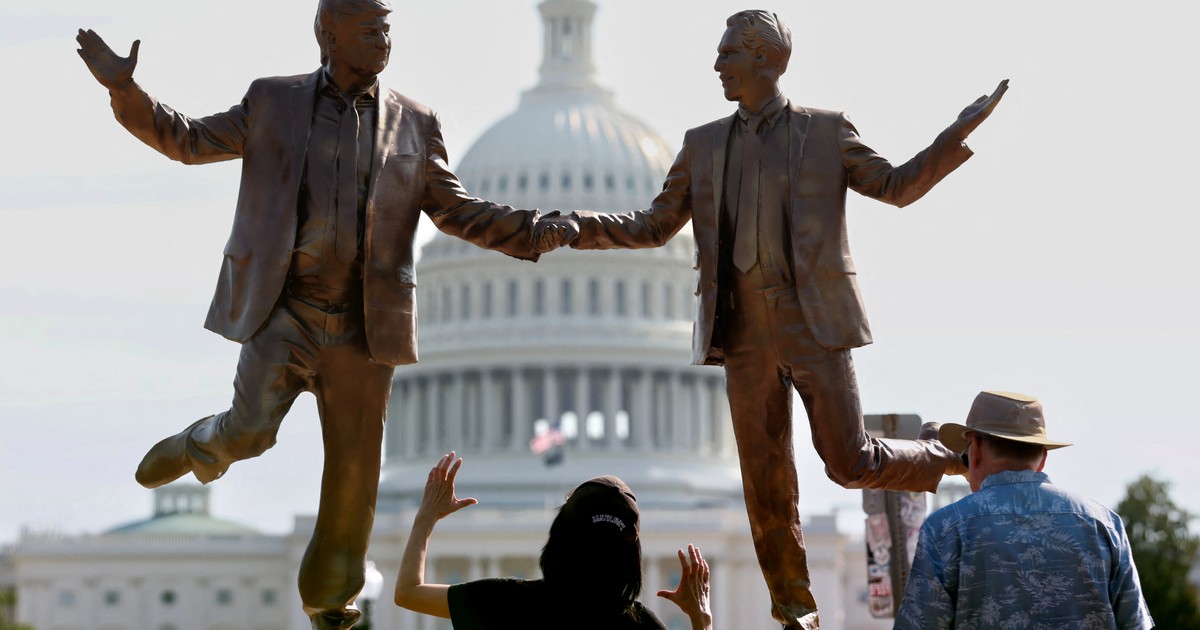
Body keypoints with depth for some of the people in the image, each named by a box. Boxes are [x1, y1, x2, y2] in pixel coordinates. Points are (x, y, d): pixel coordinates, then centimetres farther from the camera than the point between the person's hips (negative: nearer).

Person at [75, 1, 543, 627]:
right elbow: (191, 140, 8)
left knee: (353, 465, 4)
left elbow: (457, 212, 9)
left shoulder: (413, 123, 6)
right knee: (249, 430, -19)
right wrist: (125, 89, -6)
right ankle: (196, 449, 19)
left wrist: (538, 230, -6)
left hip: (360, 325, 2)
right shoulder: (274, 101, 5)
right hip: (283, 310, -2)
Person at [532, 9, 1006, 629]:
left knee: (850, 463, -7)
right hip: (744, 330, 3)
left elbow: (897, 185, 7)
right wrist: (578, 227, -2)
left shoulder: (826, 131, 3)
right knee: (766, 482, 3)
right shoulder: (703, 144, 12)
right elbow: (654, 226, 13)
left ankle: (959, 460, 21)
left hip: (813, 321, -3)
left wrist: (957, 136, -7)